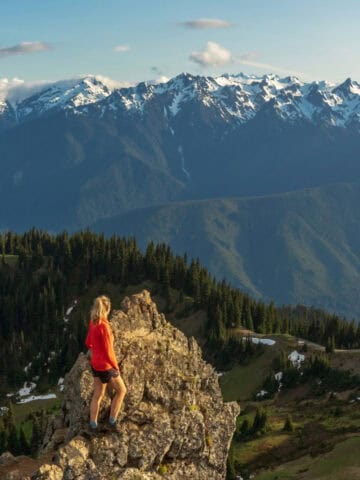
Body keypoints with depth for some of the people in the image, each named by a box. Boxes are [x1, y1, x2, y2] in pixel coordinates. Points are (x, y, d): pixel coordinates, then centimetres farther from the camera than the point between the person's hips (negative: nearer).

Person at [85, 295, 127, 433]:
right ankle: (112, 421, 15)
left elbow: (88, 343, 12)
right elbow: (108, 352, -23)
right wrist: (116, 367, -10)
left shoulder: (92, 323, -3)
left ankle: (93, 425, 23)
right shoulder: (104, 326, -28)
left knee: (98, 394, 17)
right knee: (121, 390, 13)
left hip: (95, 364, 7)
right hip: (105, 366, -7)